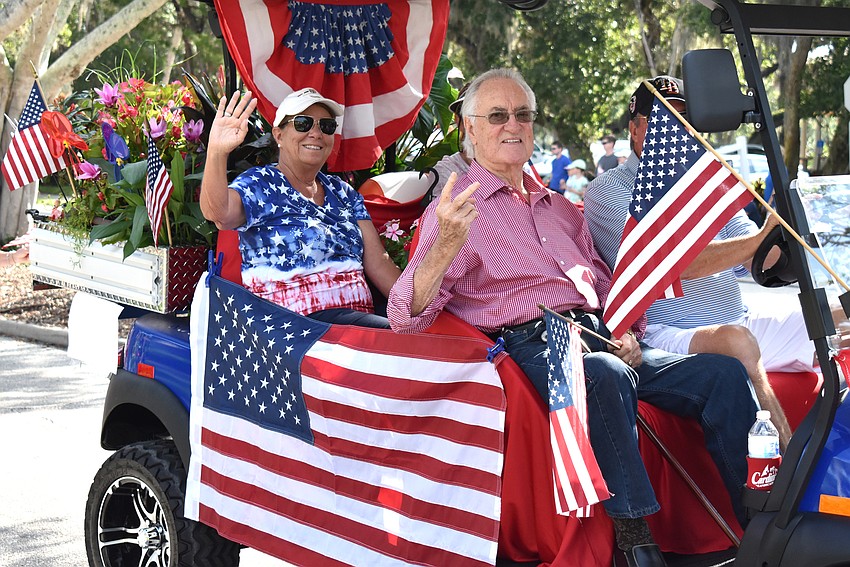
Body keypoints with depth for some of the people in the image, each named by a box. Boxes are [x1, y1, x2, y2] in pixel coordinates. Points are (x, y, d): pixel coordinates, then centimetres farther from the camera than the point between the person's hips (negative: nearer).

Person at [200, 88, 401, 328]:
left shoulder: (343, 193, 19)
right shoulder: (259, 185, 1)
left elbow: (378, 263, 13)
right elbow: (218, 212, -22)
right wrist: (217, 152, -39)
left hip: (360, 314, 7)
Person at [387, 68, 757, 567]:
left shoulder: (559, 208, 27)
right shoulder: (456, 211, 5)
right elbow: (406, 317, -8)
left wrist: (626, 332, 6)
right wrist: (444, 248, -26)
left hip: (603, 339, 7)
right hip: (534, 343, -6)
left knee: (725, 373, -12)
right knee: (605, 375, -39)